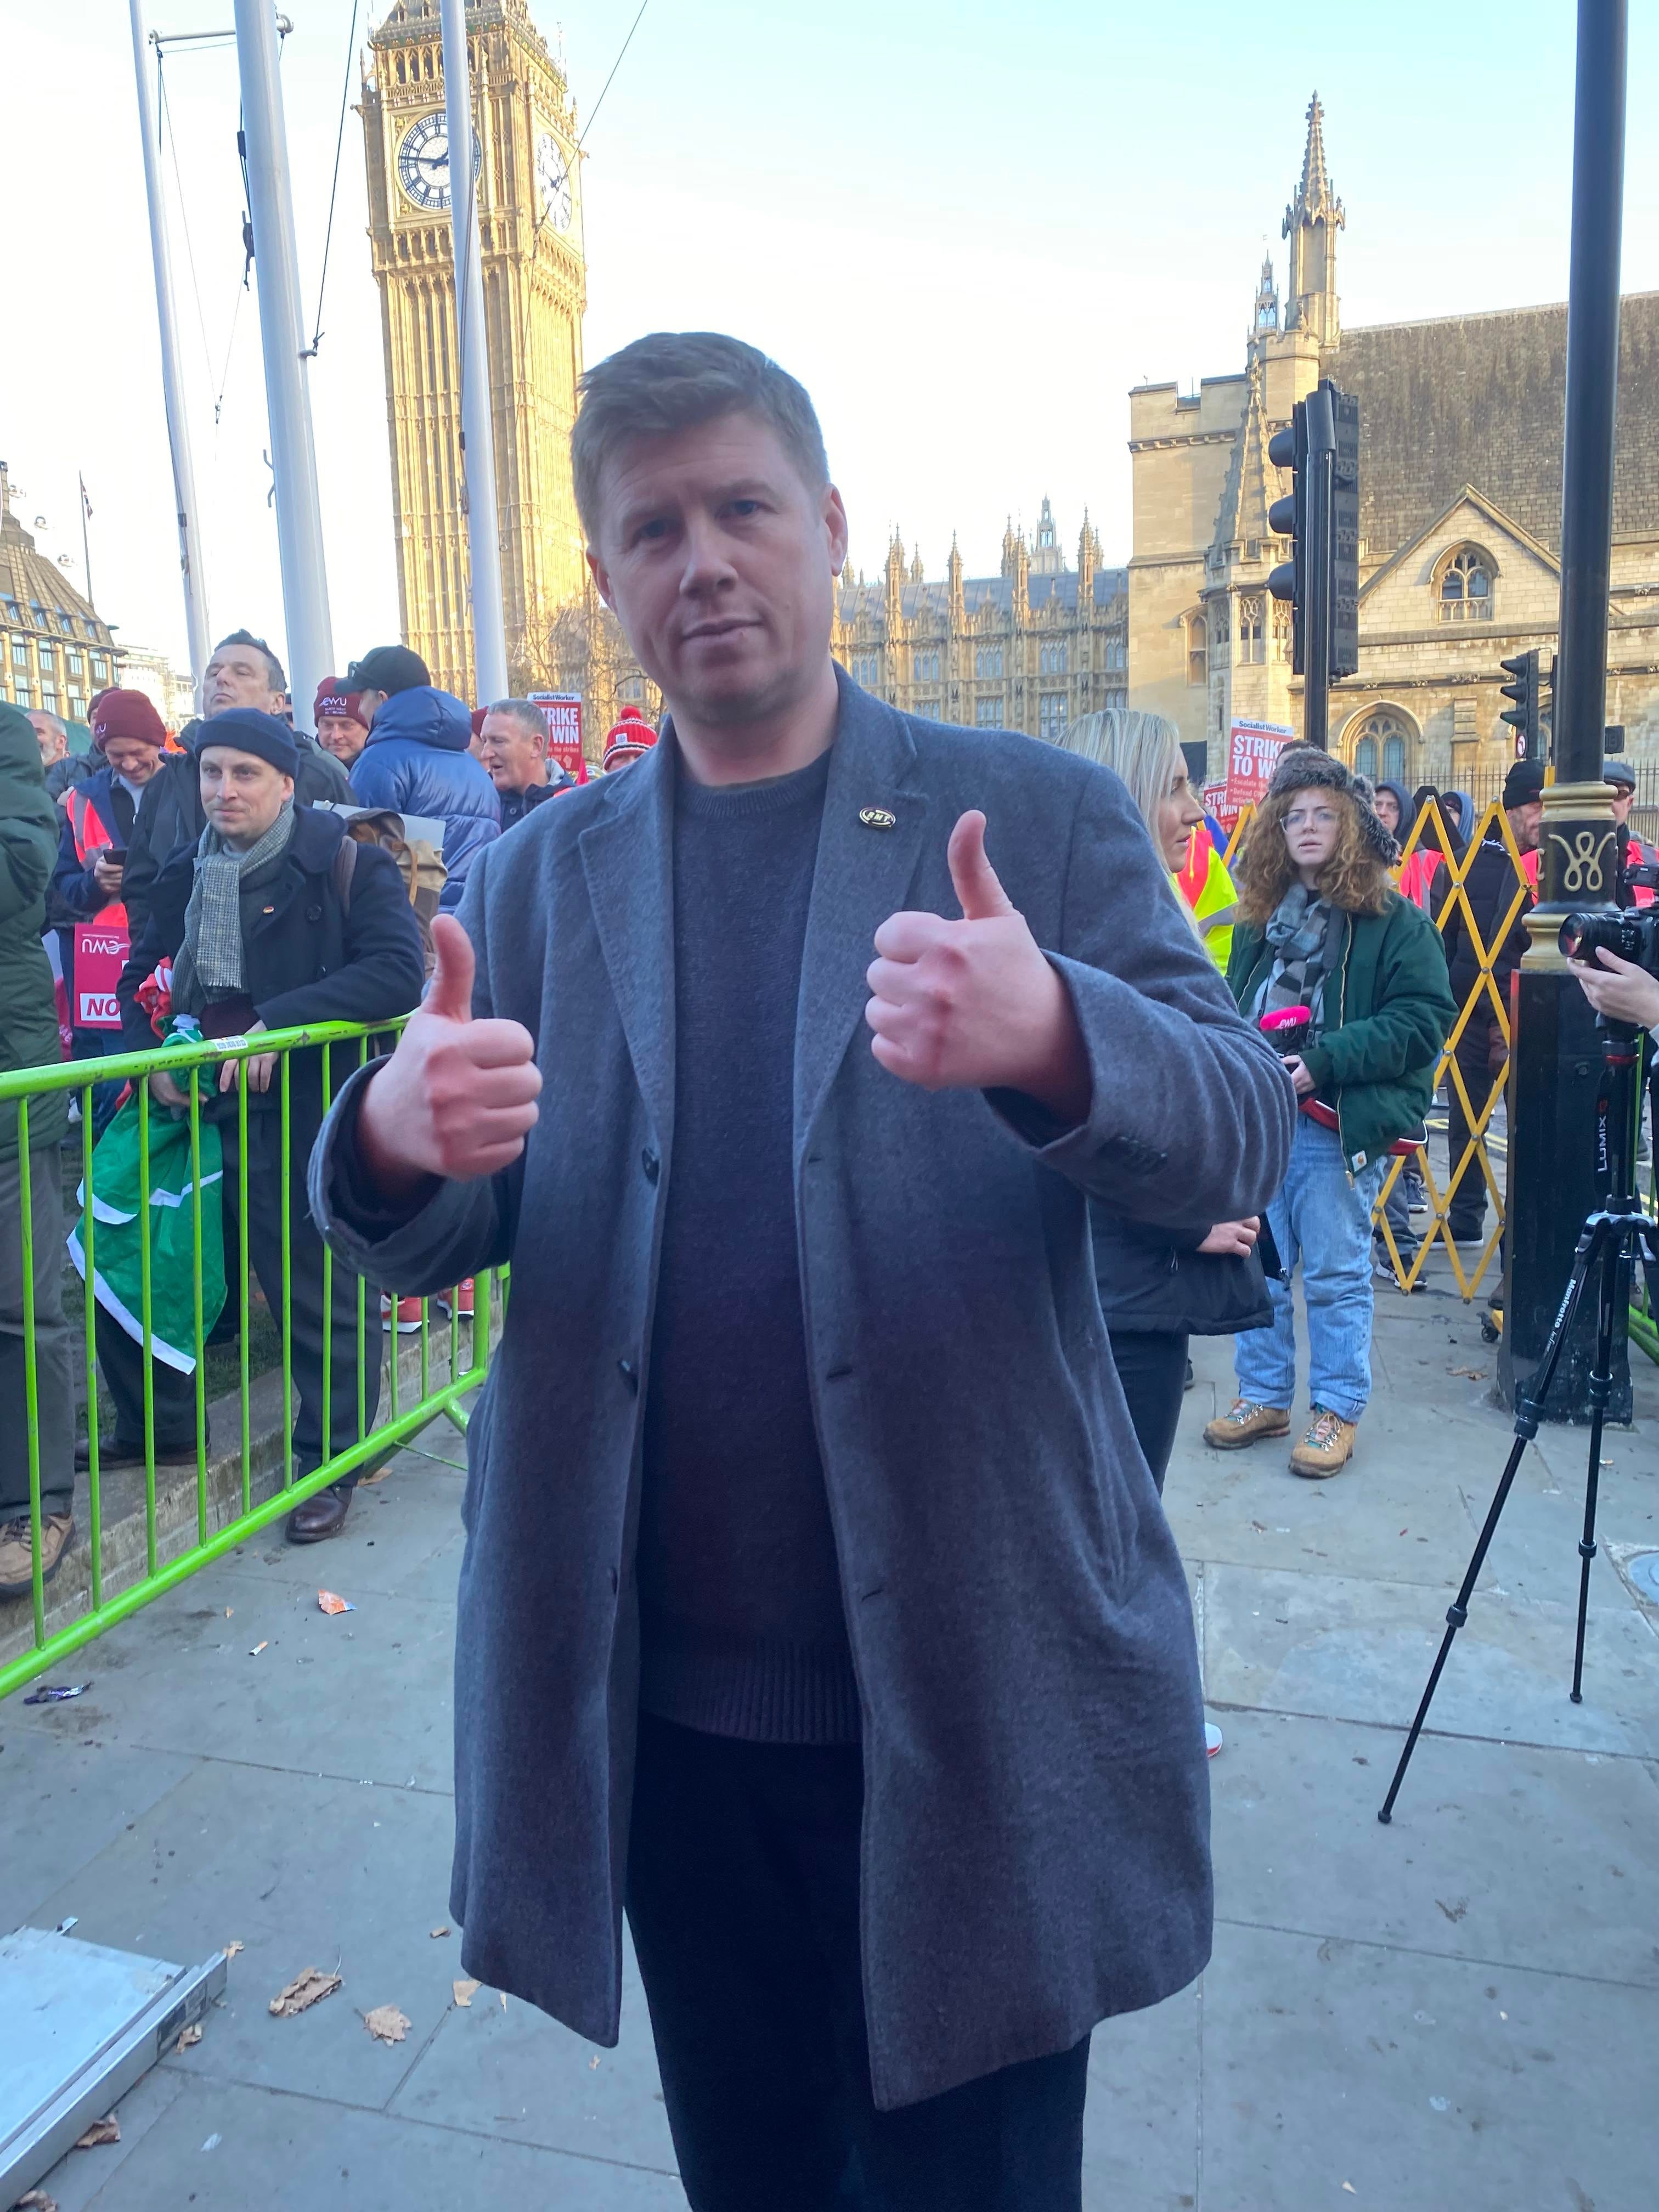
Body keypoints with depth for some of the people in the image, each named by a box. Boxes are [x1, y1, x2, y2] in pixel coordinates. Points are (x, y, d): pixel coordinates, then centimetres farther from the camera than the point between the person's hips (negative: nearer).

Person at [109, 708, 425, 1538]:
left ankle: (329, 1461, 21)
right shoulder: (186, 875, 12)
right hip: (191, 1103, 7)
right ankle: (158, 1426, 37)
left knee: (317, 1291, 1)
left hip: (298, 1109, -6)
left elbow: (399, 972, -20)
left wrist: (279, 1021, -26)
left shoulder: (349, 867, -7)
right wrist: (149, 1053, -4)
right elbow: (139, 975, 16)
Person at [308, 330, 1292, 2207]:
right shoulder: (535, 878, 5)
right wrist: (399, 1139, -21)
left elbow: (1242, 1140, -9)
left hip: (970, 1702, -2)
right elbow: (418, 1249, 4)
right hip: (660, 1705, 3)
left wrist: (1048, 1037, -31)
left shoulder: (1038, 817, -2)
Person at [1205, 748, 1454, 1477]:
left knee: (1336, 1277, 3)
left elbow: (1421, 1020, -11)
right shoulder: (1259, 918, 14)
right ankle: (1263, 1397, 26)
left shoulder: (1395, 920, -3)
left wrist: (1325, 1061, -19)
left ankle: (1337, 1411, 17)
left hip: (1340, 1126, -5)